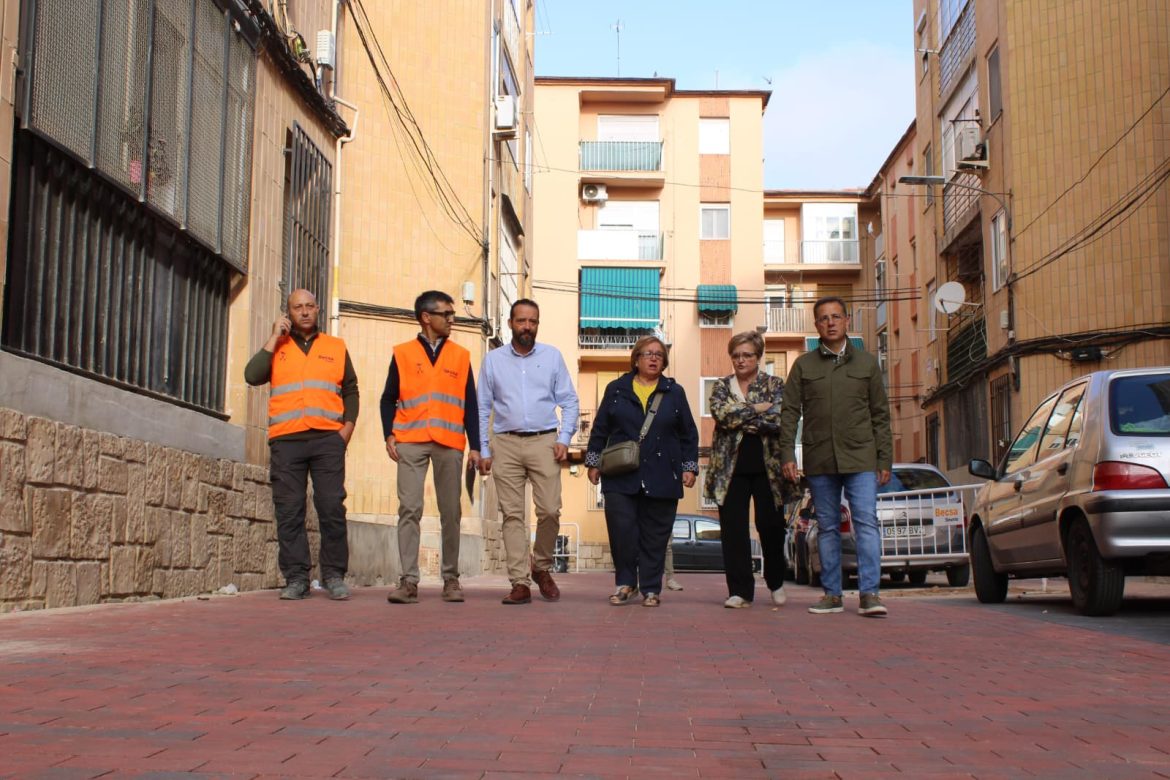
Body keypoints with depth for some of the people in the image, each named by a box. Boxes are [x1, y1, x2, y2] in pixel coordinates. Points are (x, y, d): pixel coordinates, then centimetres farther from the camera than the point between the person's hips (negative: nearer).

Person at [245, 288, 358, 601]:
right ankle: (296, 578, 3)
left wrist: (347, 428, 3)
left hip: (328, 439, 0)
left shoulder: (336, 348, 18)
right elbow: (252, 376, -2)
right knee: (289, 511, -2)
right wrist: (275, 337, 0)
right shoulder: (276, 347, 16)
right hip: (286, 441, 0)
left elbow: (350, 391, 17)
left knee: (332, 508, -7)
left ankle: (334, 576, 0)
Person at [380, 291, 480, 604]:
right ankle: (408, 581, -6)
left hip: (449, 444, 1)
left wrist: (475, 446, 5)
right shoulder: (403, 354, 8)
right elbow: (389, 399, 10)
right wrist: (389, 435, -3)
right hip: (411, 443, -1)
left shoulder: (460, 356, 12)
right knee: (409, 509, -7)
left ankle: (451, 579, 12)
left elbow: (470, 404, 11)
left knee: (451, 512, 3)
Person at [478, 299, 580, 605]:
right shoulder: (493, 359, 9)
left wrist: (564, 439, -4)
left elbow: (569, 401, 8)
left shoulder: (552, 356, 9)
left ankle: (542, 568, 16)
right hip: (506, 444, 0)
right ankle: (520, 583, 0)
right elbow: (483, 408, 10)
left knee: (550, 511, -8)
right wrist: (483, 450, 4)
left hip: (544, 442, 0)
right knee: (512, 514, -2)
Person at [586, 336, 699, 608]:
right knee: (621, 529, -9)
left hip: (661, 479, 1)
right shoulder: (616, 389, 9)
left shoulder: (674, 392, 10)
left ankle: (651, 588, 13)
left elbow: (689, 434, 11)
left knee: (655, 536, 3)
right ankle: (625, 582, 9)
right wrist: (593, 462, 7)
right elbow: (600, 428, 11)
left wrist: (690, 467, 5)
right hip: (621, 478, 0)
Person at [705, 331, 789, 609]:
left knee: (770, 525, 4)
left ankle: (776, 583, 25)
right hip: (731, 467, 1)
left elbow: (779, 419, -11)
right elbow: (721, 414, -10)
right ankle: (740, 590, 6)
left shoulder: (775, 385, 6)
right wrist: (757, 409, -10)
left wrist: (739, 419, -11)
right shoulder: (722, 386, 10)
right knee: (733, 529, -1)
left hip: (767, 466, -1)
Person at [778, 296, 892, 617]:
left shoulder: (866, 362, 10)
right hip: (819, 461, 1)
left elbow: (880, 414, 10)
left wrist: (884, 460, 4)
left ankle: (869, 593, -9)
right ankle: (832, 594, 12)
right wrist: (788, 455, -2)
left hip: (860, 458, -1)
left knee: (866, 522, -10)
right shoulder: (803, 365, 9)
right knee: (827, 527, 6)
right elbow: (789, 412, 7)